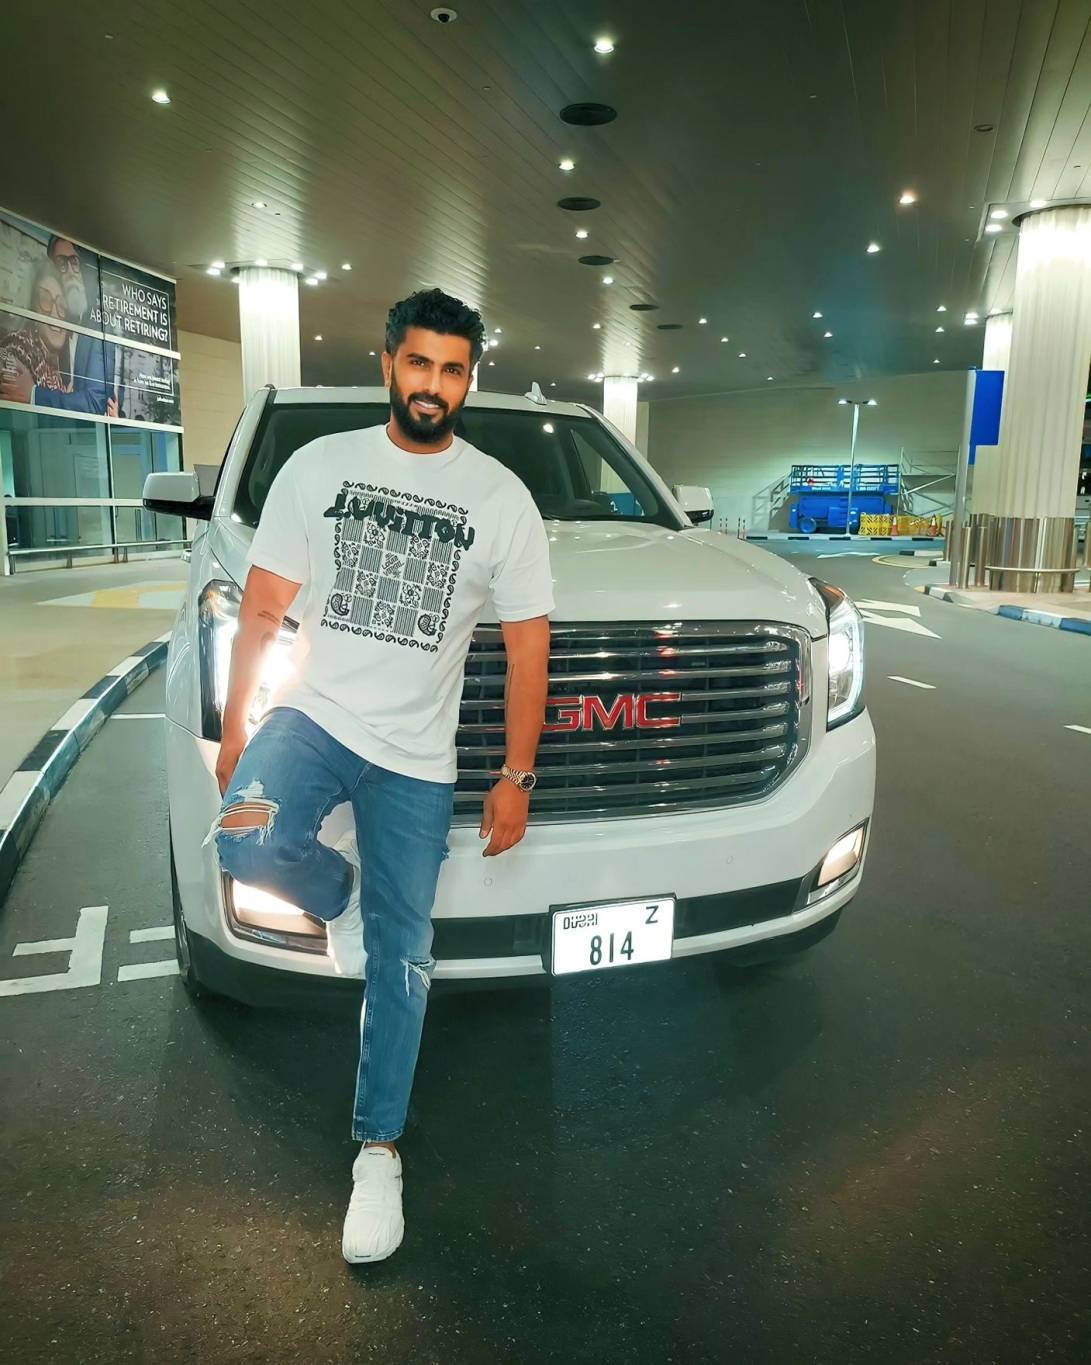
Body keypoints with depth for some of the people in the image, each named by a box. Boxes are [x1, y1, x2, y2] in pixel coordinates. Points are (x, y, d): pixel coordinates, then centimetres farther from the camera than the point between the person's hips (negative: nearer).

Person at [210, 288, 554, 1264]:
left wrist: (517, 776, -3)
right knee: (248, 845, -29)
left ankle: (379, 1148, 24)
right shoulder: (320, 466, 3)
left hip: (416, 759, 0)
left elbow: (528, 646, 1)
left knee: (401, 963, 3)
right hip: (312, 715, 1)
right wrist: (234, 730, 2)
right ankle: (340, 895, 8)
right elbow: (262, 609, 6)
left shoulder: (502, 498, 0)